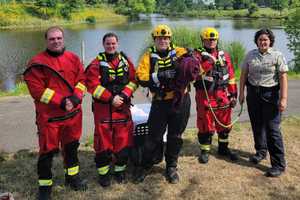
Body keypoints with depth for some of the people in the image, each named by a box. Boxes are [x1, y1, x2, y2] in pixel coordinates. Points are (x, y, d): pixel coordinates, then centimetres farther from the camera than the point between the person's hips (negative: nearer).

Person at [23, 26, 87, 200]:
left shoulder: (74, 58, 5)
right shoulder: (37, 63, -10)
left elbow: (82, 80, 3)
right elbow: (36, 89, -15)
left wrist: (75, 97, -14)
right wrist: (60, 102, -20)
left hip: (73, 113, 4)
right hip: (49, 116, -4)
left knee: (71, 146, 19)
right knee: (48, 150, 4)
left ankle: (73, 176, 38)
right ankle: (45, 186, 21)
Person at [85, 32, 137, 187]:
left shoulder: (126, 61, 8)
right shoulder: (96, 63, -2)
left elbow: (133, 81, 3)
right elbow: (93, 86, -10)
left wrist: (123, 96, -12)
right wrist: (110, 98, -16)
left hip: (123, 106, 3)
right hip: (103, 107, -2)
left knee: (123, 139, 7)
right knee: (103, 139, 2)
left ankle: (120, 170, 24)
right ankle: (104, 172, 17)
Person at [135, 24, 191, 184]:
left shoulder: (179, 53, 2)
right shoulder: (148, 57, 1)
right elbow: (141, 78, -11)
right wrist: (159, 76, -24)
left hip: (180, 100, 1)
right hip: (160, 102, -1)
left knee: (175, 136, 13)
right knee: (154, 135, 6)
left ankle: (171, 167, 30)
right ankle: (146, 166, 25)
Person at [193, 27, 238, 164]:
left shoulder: (224, 55, 11)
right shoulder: (198, 55, -3)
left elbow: (231, 75, 13)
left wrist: (233, 94, 10)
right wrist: (206, 63, -31)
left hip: (223, 96, 5)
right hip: (205, 96, -4)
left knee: (224, 124, 15)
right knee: (205, 125, 3)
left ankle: (223, 148, 33)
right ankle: (204, 151, 19)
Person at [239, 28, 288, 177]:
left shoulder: (277, 56, -5)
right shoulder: (250, 55, 6)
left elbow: (283, 78, -9)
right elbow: (244, 74, 10)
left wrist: (283, 98, -15)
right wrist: (241, 92, 6)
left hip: (271, 94, -4)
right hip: (253, 93, 4)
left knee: (272, 129, -6)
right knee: (257, 125, 14)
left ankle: (279, 164, 1)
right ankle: (261, 151, 35)